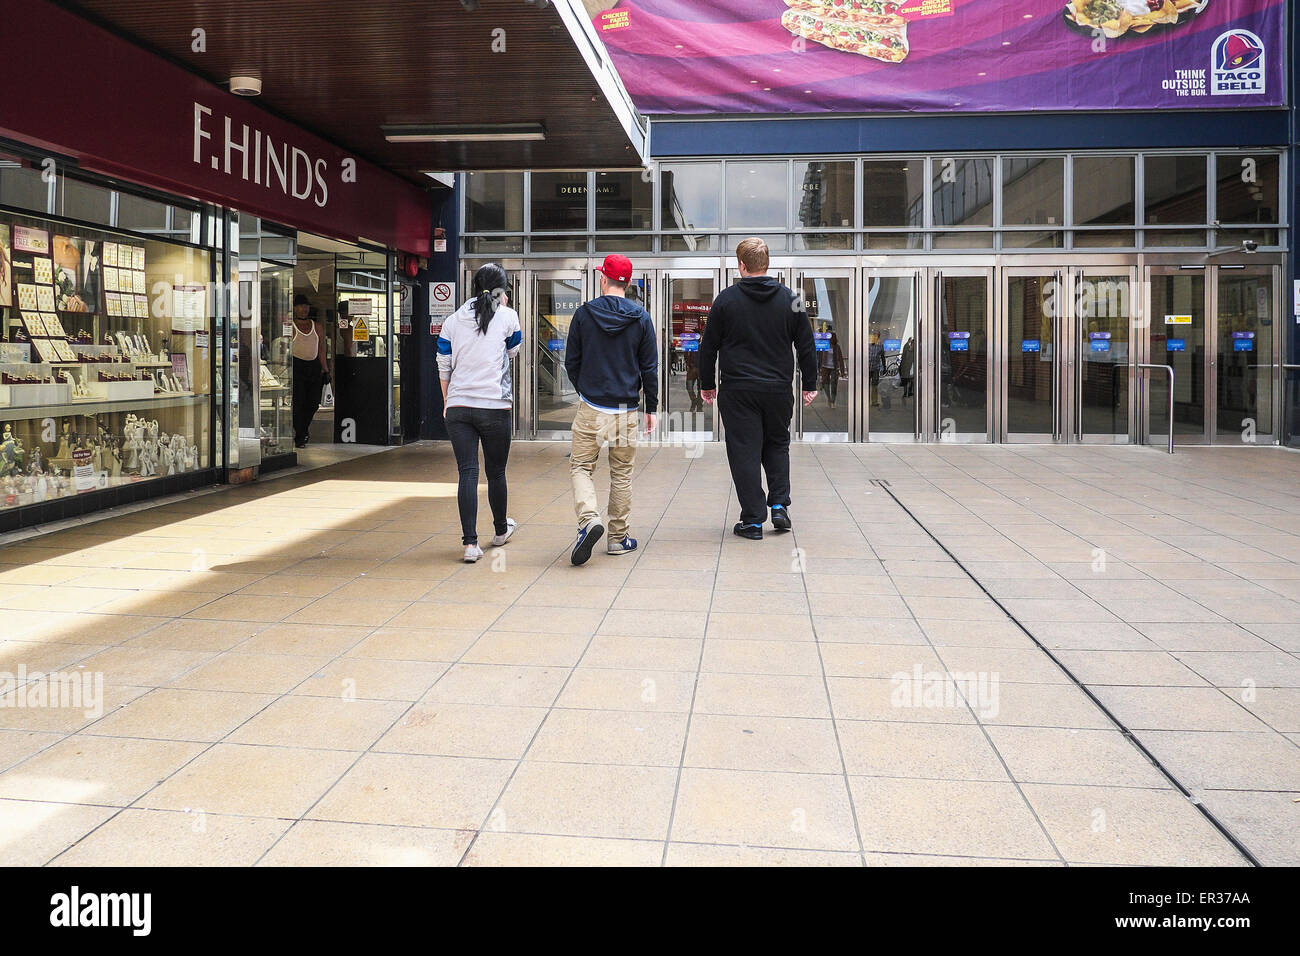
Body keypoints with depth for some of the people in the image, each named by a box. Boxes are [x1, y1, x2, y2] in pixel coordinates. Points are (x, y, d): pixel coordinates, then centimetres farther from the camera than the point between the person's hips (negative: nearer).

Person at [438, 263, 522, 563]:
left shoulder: (453, 321, 6)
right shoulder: (507, 317, -2)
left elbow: (443, 366, 10)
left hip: (458, 406, 2)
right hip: (494, 407, -2)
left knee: (467, 473, -1)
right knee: (496, 471, 14)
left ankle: (470, 543, -7)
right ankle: (500, 530, 33)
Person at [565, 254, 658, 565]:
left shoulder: (584, 313, -1)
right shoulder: (641, 318, 0)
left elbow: (571, 361, 4)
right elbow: (650, 367, 2)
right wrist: (651, 407, 11)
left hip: (590, 409, -1)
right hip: (626, 409, 1)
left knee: (580, 466, 6)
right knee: (621, 472, 11)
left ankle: (589, 517, -19)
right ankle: (619, 537, 15)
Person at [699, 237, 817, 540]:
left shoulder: (726, 299, -3)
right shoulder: (790, 299, 2)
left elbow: (708, 347, 1)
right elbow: (807, 347, 6)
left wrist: (707, 384, 12)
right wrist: (809, 385, 14)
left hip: (737, 391, -2)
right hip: (779, 390, 2)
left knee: (745, 452, 3)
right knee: (777, 446, 21)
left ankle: (753, 520, 3)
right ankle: (779, 506, 11)